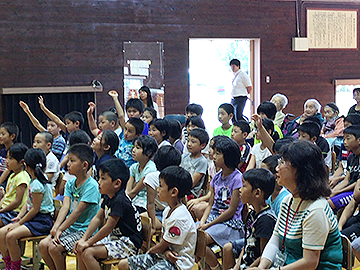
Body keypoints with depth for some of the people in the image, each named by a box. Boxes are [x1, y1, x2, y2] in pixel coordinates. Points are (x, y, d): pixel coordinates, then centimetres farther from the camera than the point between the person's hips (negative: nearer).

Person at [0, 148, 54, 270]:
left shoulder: (38, 184, -18)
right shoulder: (34, 181, 13)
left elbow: (35, 209, -18)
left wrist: (20, 223, -12)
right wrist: (19, 216, 3)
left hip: (42, 221, -10)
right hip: (32, 217, 10)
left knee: (11, 236, -26)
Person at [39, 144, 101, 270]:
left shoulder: (92, 186, -16)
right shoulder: (70, 183, 9)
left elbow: (78, 211, -20)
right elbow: (65, 207, -2)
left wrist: (60, 229, -19)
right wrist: (55, 227, -17)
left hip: (85, 230, -7)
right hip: (70, 228, 7)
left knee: (54, 248, -21)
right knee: (43, 245, -8)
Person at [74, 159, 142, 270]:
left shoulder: (119, 201, -23)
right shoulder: (108, 197, 7)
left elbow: (108, 227, -23)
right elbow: (97, 218, 11)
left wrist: (88, 243, -15)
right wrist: (83, 239, 2)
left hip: (128, 244, -10)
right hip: (114, 238, 10)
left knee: (88, 252, -21)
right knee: (80, 250, 2)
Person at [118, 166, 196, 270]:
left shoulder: (179, 217, -24)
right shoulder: (167, 211, 6)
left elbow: (161, 247, -17)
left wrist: (150, 251, 3)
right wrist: (166, 251, -11)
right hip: (165, 256, 10)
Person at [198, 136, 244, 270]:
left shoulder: (237, 178, -11)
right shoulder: (217, 177, 12)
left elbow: (232, 210, -13)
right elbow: (210, 205, 13)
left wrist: (208, 225, -12)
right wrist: (202, 222, -5)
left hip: (230, 223, -7)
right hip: (212, 218, 7)